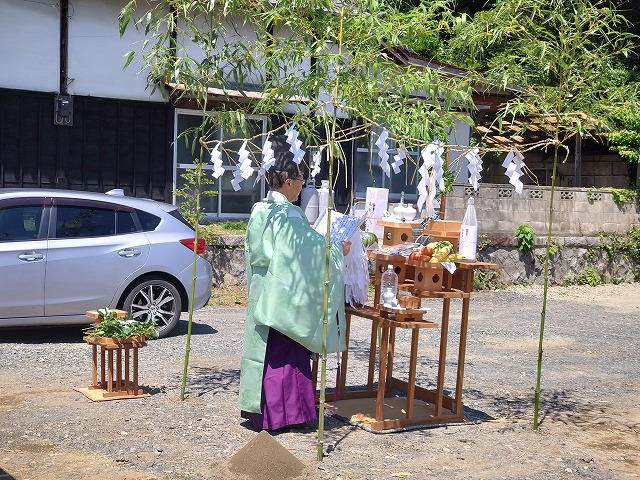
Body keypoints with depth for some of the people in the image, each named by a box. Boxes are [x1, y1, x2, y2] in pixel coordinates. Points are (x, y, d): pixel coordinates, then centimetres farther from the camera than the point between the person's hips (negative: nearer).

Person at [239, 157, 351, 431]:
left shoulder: (259, 211, 8)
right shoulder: (289, 214, -16)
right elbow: (313, 246, -16)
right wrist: (338, 250, 0)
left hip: (261, 293, 8)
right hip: (284, 296, -8)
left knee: (263, 348, 13)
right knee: (285, 353, 1)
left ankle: (257, 409, 21)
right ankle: (278, 414, 7)